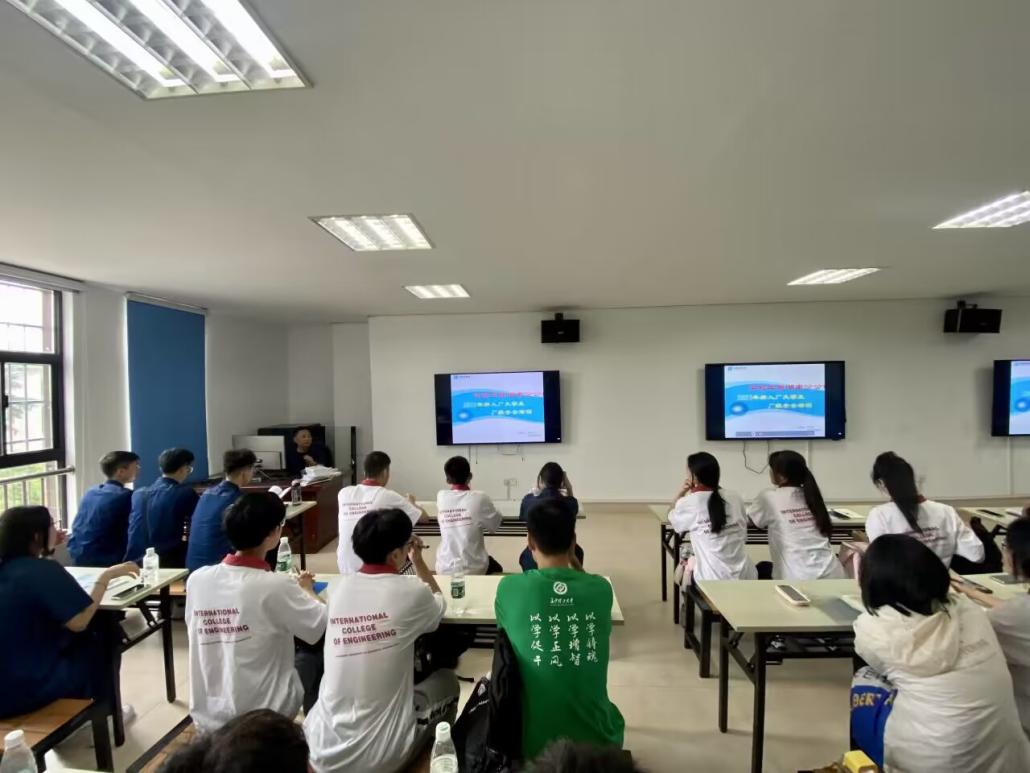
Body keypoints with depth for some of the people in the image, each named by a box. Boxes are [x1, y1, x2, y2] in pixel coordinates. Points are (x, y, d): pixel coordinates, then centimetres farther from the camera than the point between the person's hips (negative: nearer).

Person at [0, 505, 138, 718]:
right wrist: (106, 577, -16)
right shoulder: (44, 570, -20)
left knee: (87, 635, 24)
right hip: (25, 688, -8)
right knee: (105, 637, 12)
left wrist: (46, 548, 15)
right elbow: (79, 622, -22)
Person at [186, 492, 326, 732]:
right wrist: (306, 590, 7)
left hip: (207, 715, 5)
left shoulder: (197, 580, -8)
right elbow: (322, 627, -12)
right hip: (263, 715, -5)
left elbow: (197, 630, 9)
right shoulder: (276, 586, -23)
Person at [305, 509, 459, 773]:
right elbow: (439, 606, 11)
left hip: (322, 751, 4)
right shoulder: (412, 591, -13)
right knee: (447, 680, 20)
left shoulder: (337, 587, -1)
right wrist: (418, 560, 18)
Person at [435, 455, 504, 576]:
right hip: (474, 568, -2)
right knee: (496, 569, 30)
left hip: (445, 569, 3)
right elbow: (494, 525, -2)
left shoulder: (441, 497, -7)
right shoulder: (480, 498, -15)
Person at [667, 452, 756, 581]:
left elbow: (671, 520, 14)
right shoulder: (735, 498, 0)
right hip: (745, 576, 3)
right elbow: (743, 537, 11)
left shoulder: (688, 503, -9)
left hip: (713, 580, -3)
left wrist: (681, 493, 15)